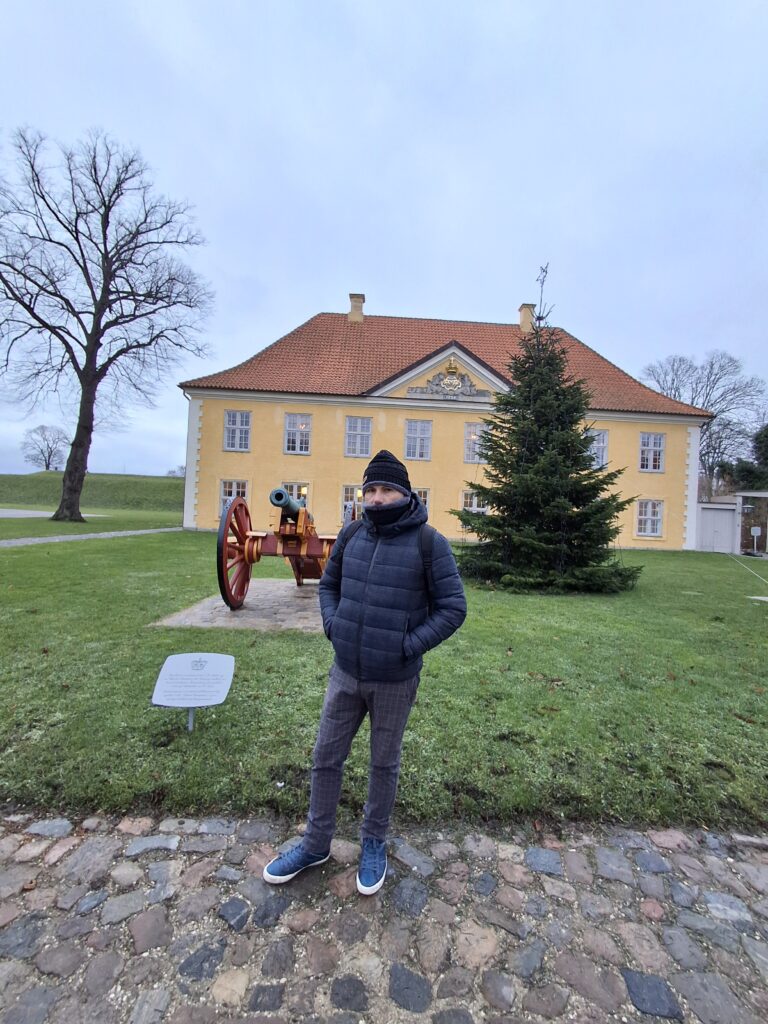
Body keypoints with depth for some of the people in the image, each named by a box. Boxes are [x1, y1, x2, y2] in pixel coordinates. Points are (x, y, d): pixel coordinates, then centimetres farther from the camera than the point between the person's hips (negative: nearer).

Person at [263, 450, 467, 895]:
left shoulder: (430, 543, -15)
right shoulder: (352, 534, -2)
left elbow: (453, 607, -12)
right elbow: (329, 584, 12)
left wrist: (409, 646, -17)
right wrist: (332, 625, -3)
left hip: (395, 681, -4)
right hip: (345, 673, 4)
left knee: (384, 765, 18)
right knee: (326, 759, 17)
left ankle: (375, 844, 45)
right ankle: (316, 844, 43)